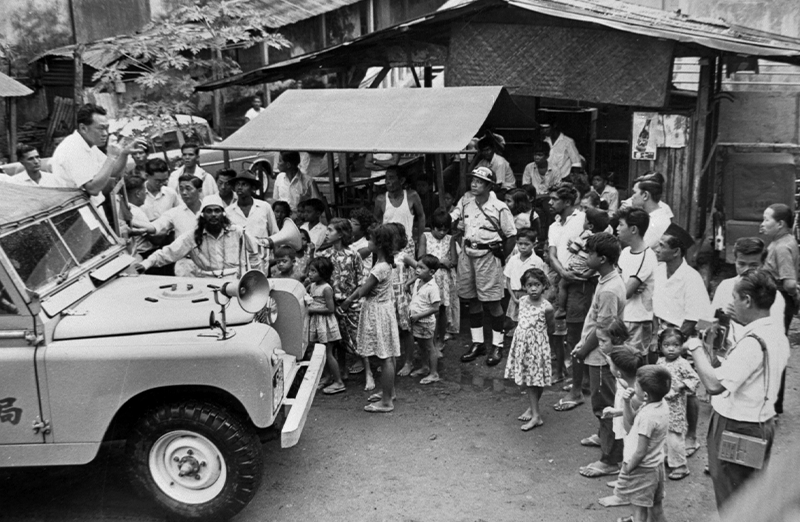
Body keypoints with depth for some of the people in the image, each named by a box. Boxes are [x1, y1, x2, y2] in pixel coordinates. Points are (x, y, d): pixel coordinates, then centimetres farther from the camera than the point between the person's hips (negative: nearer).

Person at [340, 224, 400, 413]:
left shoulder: (381, 267, -23)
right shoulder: (384, 263, 7)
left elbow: (364, 289, -15)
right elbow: (365, 285, 11)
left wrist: (348, 301, -1)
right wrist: (351, 297, 4)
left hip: (378, 312, -10)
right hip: (381, 308, 10)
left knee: (385, 357, -3)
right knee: (387, 356, 18)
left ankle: (386, 402, 3)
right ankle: (389, 392, 31)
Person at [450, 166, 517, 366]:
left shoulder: (499, 208, -10)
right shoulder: (465, 201, 5)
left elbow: (510, 236, -4)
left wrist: (502, 258, -4)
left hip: (488, 255, -5)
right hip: (467, 254, 6)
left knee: (492, 302, 0)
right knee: (472, 300, 11)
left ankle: (497, 346, 12)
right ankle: (477, 343, 23)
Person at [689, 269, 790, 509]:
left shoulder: (752, 342, -27)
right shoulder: (778, 334, 2)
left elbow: (714, 385, -35)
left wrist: (696, 348, -22)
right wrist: (710, 349, 3)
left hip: (736, 429, -9)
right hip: (764, 423, 9)